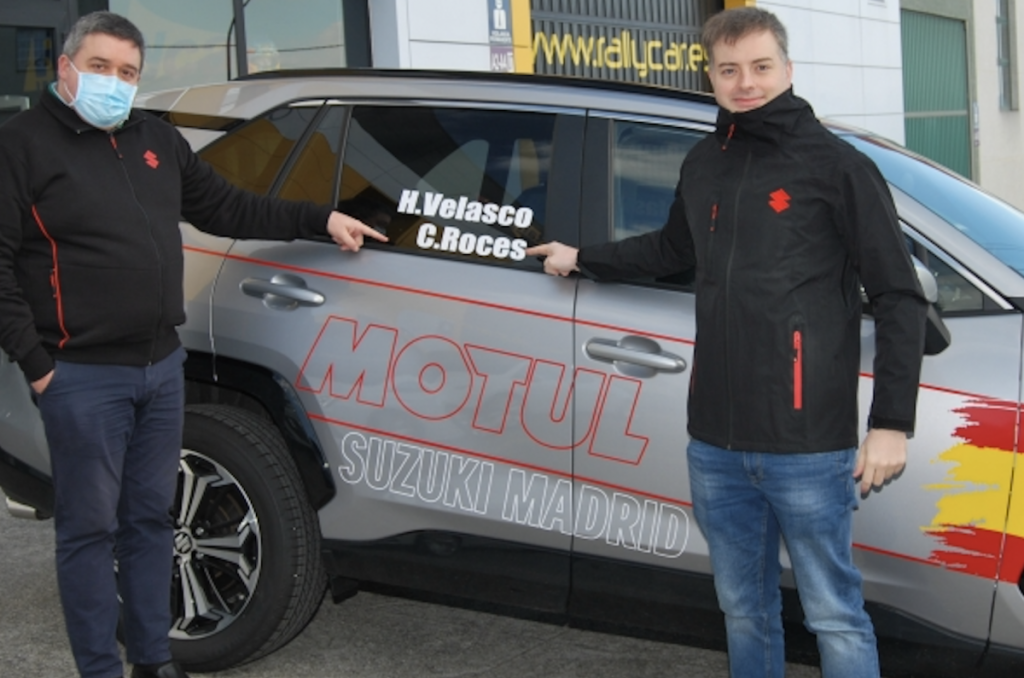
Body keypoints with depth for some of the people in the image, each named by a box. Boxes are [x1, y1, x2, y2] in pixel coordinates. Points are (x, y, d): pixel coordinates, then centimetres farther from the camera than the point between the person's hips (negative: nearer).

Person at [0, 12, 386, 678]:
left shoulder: (159, 140, 13)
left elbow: (229, 208, 22)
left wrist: (321, 219, 19)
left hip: (162, 366, 7)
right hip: (83, 378, -6)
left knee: (151, 516, 14)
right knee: (90, 528, 3)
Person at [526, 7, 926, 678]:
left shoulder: (836, 164, -5)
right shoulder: (703, 164, 13)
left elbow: (900, 298, -6)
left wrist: (892, 421, -12)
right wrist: (582, 258, 36)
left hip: (808, 444, -6)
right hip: (715, 442, 6)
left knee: (835, 616, 3)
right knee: (744, 609, 17)